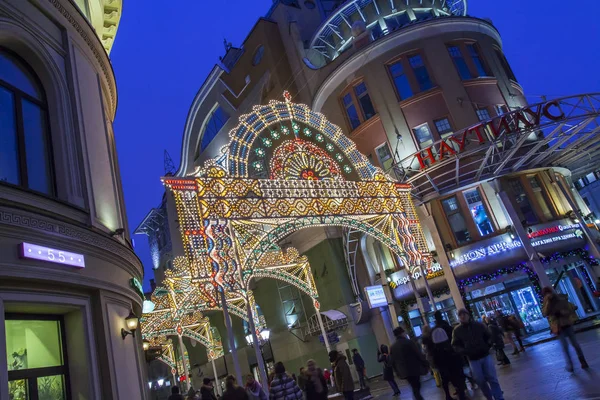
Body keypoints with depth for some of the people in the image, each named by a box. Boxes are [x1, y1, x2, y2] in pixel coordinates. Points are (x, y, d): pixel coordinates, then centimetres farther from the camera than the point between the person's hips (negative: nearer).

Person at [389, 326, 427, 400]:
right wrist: (426, 365, 0)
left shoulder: (392, 347, 5)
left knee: (415, 388, 16)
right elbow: (420, 355, -10)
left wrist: (398, 372, 19)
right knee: (417, 388, 4)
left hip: (404, 372, 5)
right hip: (415, 369, -5)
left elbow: (392, 361, 10)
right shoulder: (409, 342, -12)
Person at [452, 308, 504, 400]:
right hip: (473, 360, 0)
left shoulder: (479, 325, 2)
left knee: (492, 379, 0)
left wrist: (488, 345, -5)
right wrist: (465, 351, -16)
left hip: (485, 356, 1)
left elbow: (489, 337, 13)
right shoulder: (457, 330, -2)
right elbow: (455, 345, -1)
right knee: (481, 381, 5)